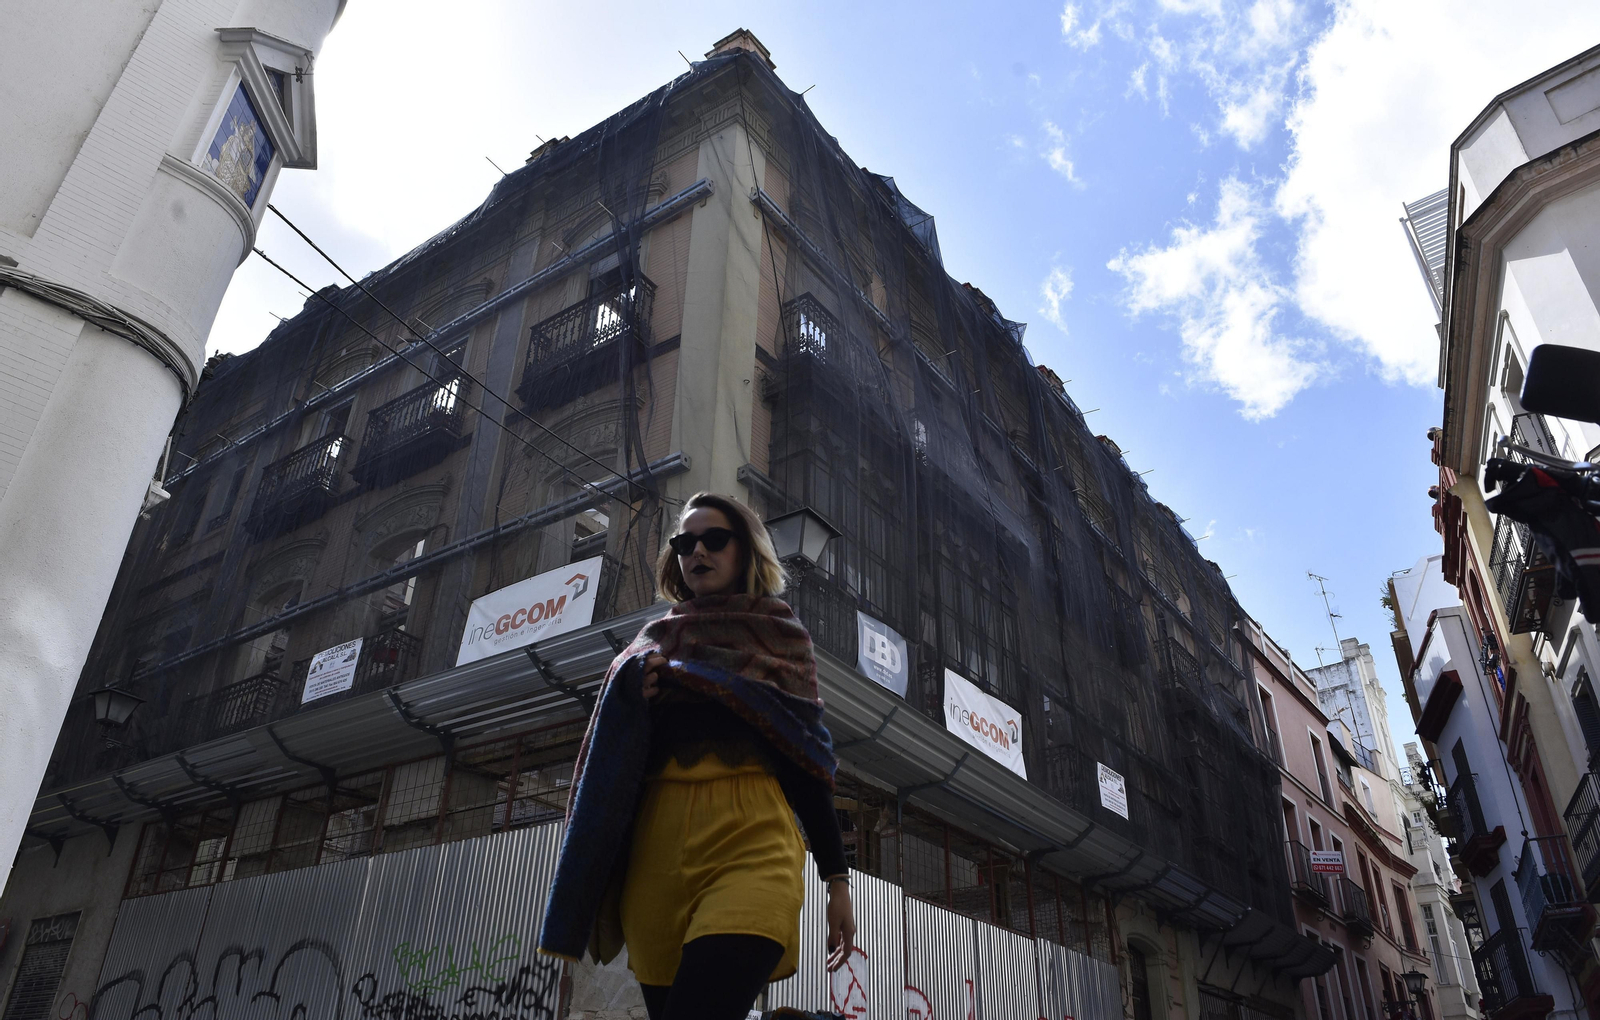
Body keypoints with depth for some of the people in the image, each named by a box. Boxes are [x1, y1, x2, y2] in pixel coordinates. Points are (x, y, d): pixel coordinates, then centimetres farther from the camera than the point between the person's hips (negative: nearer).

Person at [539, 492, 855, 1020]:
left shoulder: (780, 635, 18)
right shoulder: (654, 641, 24)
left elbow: (809, 757, 12)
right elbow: (615, 756, 19)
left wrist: (836, 878, 5)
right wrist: (634, 691, -2)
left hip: (750, 842, -3)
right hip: (657, 846, 4)